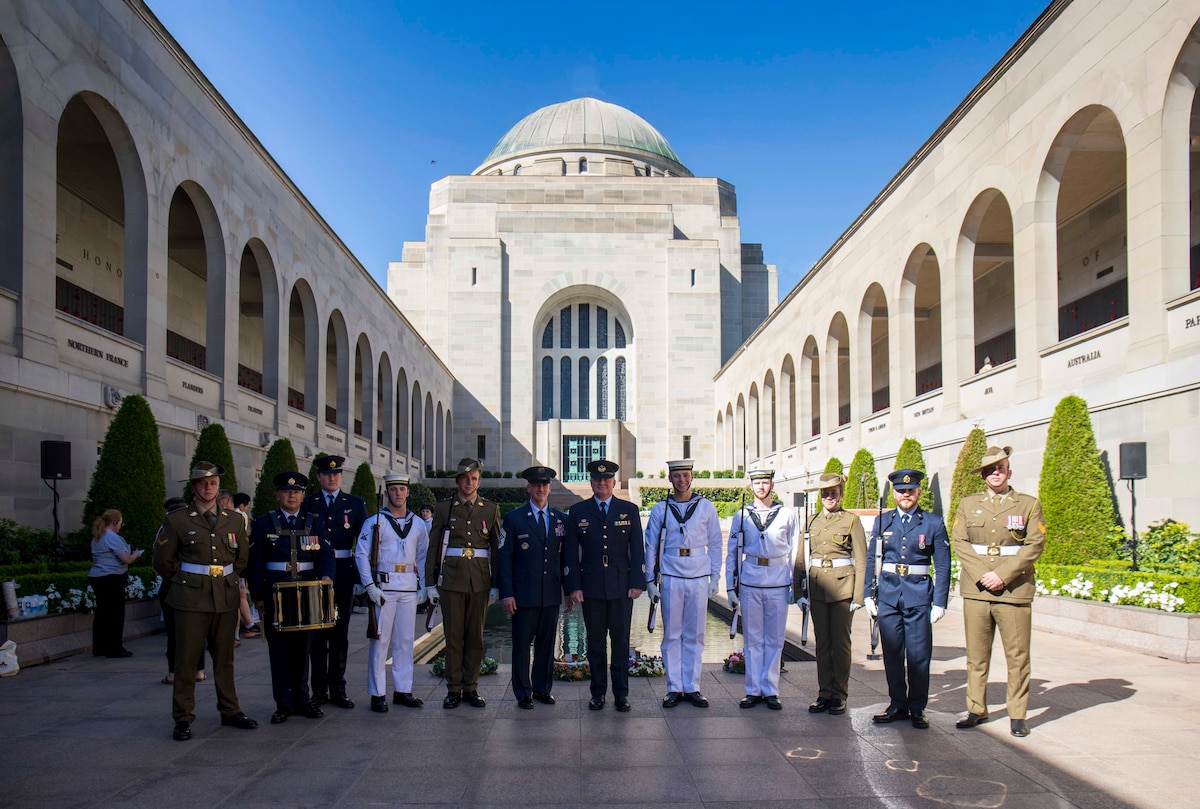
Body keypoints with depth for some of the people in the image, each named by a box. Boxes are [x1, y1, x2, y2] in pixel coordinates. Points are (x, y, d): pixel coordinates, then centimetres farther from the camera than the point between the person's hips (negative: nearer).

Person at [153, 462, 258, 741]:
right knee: (186, 660, -1)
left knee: (224, 659, 11)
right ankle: (183, 718, 9)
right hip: (191, 600, -3)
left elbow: (243, 558, 20)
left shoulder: (234, 521, 9)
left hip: (226, 599, 3)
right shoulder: (177, 520, -1)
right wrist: (184, 581, 10)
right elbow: (162, 562, 5)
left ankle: (230, 711, 21)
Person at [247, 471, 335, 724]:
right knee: (279, 648, 1)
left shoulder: (313, 522, 10)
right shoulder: (263, 523, 4)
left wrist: (326, 575, -18)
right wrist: (258, 596, -5)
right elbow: (255, 562, 1)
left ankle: (301, 699, 18)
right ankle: (284, 704, 8)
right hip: (275, 592, -2)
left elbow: (326, 553, 2)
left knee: (302, 647, 8)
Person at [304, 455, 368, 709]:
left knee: (340, 631, 4)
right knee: (317, 632, 3)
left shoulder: (355, 504, 7)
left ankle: (338, 690, 12)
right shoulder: (307, 504, 7)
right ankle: (319, 690, 12)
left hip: (343, 574, 0)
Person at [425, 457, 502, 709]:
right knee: (453, 634, 2)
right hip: (451, 578, -1)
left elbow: (497, 548, 9)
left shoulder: (491, 509, 7)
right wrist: (431, 583, 1)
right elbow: (433, 547, 5)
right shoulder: (443, 508, 5)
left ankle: (471, 687, 15)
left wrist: (496, 584, 4)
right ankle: (453, 689, 10)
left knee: (475, 635, 5)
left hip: (480, 580, 1)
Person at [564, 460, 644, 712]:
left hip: (622, 587, 0)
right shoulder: (577, 511, 6)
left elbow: (637, 549, 6)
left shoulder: (629, 510, 6)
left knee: (621, 641, 3)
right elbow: (571, 552, 6)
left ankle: (621, 693, 12)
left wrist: (637, 583, -2)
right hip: (591, 587, 0)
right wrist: (573, 586, -1)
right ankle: (598, 692, 16)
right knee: (595, 642, 6)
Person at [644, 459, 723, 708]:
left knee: (695, 635, 6)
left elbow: (715, 544, 9)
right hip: (671, 578, 0)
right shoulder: (660, 509, 4)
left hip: (699, 579, 1)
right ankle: (674, 688, 11)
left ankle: (692, 687, 14)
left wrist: (715, 578, 4)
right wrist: (650, 580, 2)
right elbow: (651, 546, 7)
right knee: (672, 634, 3)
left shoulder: (706, 507, 6)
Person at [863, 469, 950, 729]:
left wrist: (939, 603, -3)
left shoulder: (934, 523, 2)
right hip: (888, 594, 2)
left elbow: (942, 566, 2)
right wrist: (868, 595, 4)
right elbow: (871, 560, 10)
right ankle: (897, 705, 18)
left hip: (919, 594, -2)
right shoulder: (883, 521, 8)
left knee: (919, 654, 0)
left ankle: (917, 708, 13)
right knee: (892, 653, 6)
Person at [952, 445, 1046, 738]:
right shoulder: (968, 504, 12)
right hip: (976, 589, 2)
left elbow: (1035, 545, -3)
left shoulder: (1030, 504, 6)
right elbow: (959, 543, 5)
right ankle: (977, 710, 16)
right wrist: (982, 575, -9)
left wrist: (1002, 575, -12)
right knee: (976, 654, 5)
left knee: (1017, 656, 0)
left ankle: (1017, 716, 10)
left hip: (1014, 590, -2)